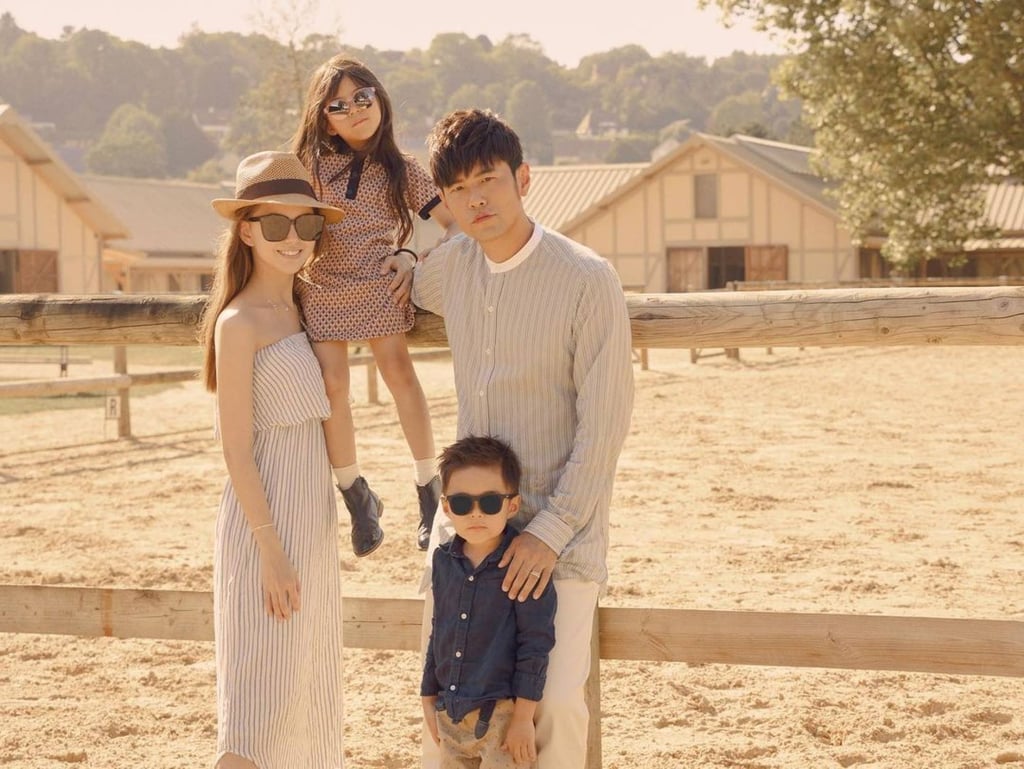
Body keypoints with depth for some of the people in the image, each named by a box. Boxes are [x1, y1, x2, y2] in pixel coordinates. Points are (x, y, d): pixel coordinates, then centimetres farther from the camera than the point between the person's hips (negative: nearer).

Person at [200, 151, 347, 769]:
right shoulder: (240, 324, -15)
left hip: (313, 517, 8)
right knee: (261, 691, -7)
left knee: (309, 680, 16)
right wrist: (272, 551, -18)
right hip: (267, 521, -8)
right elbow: (236, 450, -17)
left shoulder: (301, 309, 9)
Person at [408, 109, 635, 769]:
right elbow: (420, 291, 32)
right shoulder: (451, 263, 3)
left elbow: (605, 423, -14)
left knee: (555, 702, -8)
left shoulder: (587, 281, -14)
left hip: (560, 524, -5)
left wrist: (552, 530, -16)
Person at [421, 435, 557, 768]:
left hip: (501, 715, -6)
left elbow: (535, 643, -13)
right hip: (451, 714, 6)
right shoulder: (445, 560, 4)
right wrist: (429, 699, 17)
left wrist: (524, 718, -14)